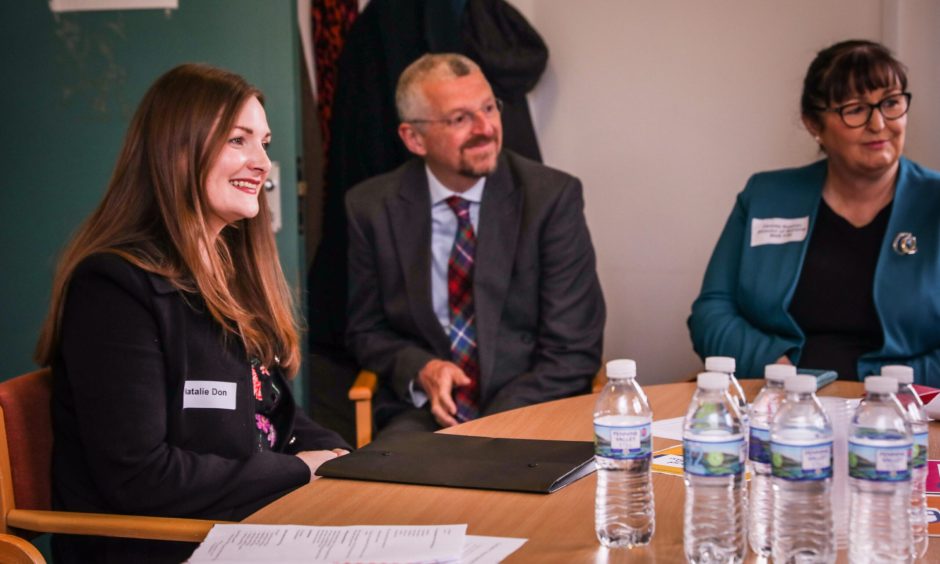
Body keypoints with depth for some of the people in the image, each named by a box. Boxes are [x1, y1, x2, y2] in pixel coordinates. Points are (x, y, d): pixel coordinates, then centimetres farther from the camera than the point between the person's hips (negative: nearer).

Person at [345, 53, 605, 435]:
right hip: (423, 411, 1)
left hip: (527, 408, -1)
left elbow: (573, 351, -5)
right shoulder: (373, 207, 2)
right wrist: (420, 370, -10)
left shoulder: (552, 196, -5)